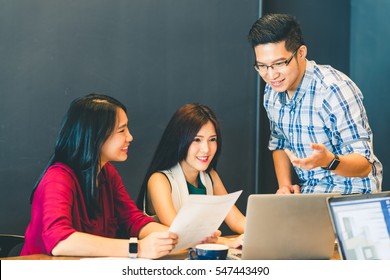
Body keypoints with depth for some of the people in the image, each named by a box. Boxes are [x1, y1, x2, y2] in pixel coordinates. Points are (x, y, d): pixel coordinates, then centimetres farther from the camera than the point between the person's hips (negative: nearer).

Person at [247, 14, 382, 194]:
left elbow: (365, 165, -22)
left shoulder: (336, 90, -22)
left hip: (349, 190, -6)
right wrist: (284, 185, 1)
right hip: (308, 190, 7)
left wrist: (328, 161, -42)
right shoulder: (272, 91, 0)